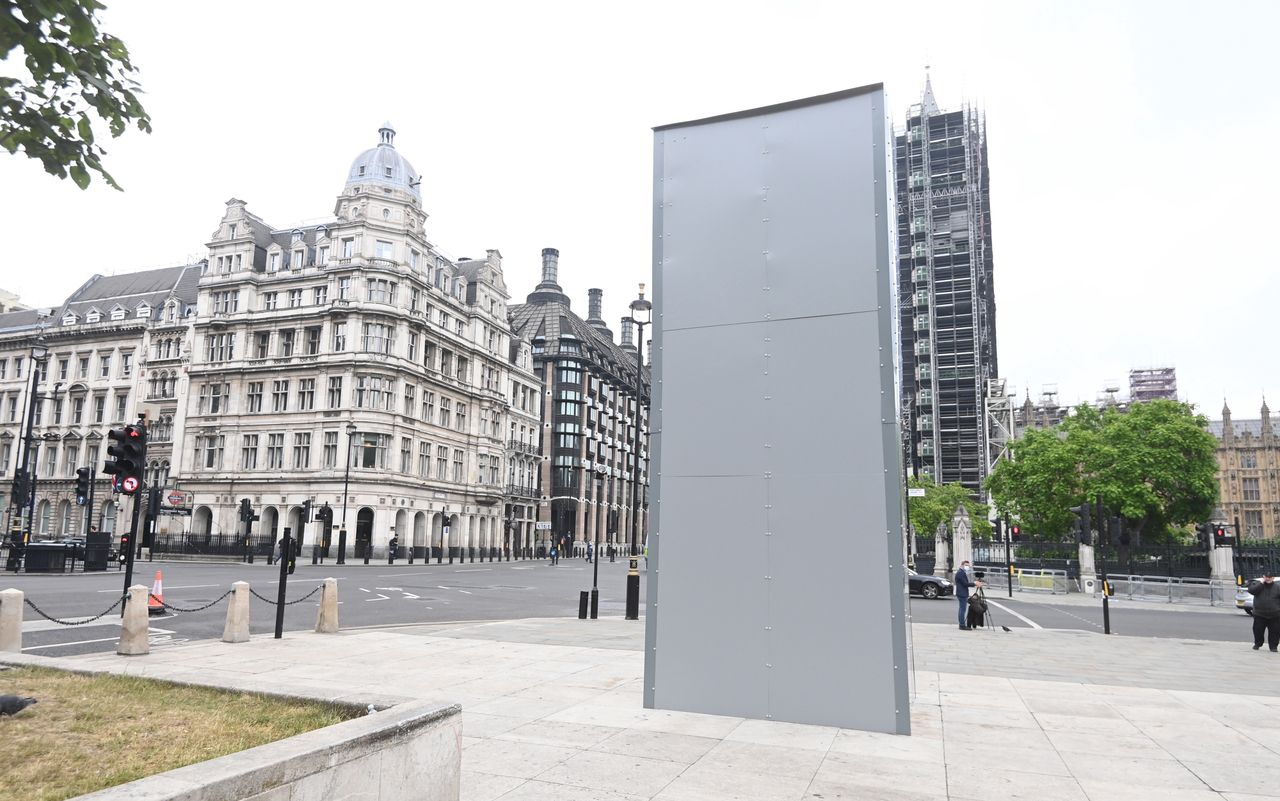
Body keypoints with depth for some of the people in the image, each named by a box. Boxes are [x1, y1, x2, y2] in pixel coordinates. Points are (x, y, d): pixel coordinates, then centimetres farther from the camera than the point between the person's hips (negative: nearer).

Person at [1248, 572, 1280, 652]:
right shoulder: (1257, 584, 1)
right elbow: (1251, 590, -18)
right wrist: (1261, 583, -17)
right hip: (1259, 615, 0)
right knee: (1258, 630, 6)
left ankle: (1273, 646, 15)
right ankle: (1257, 644, 22)